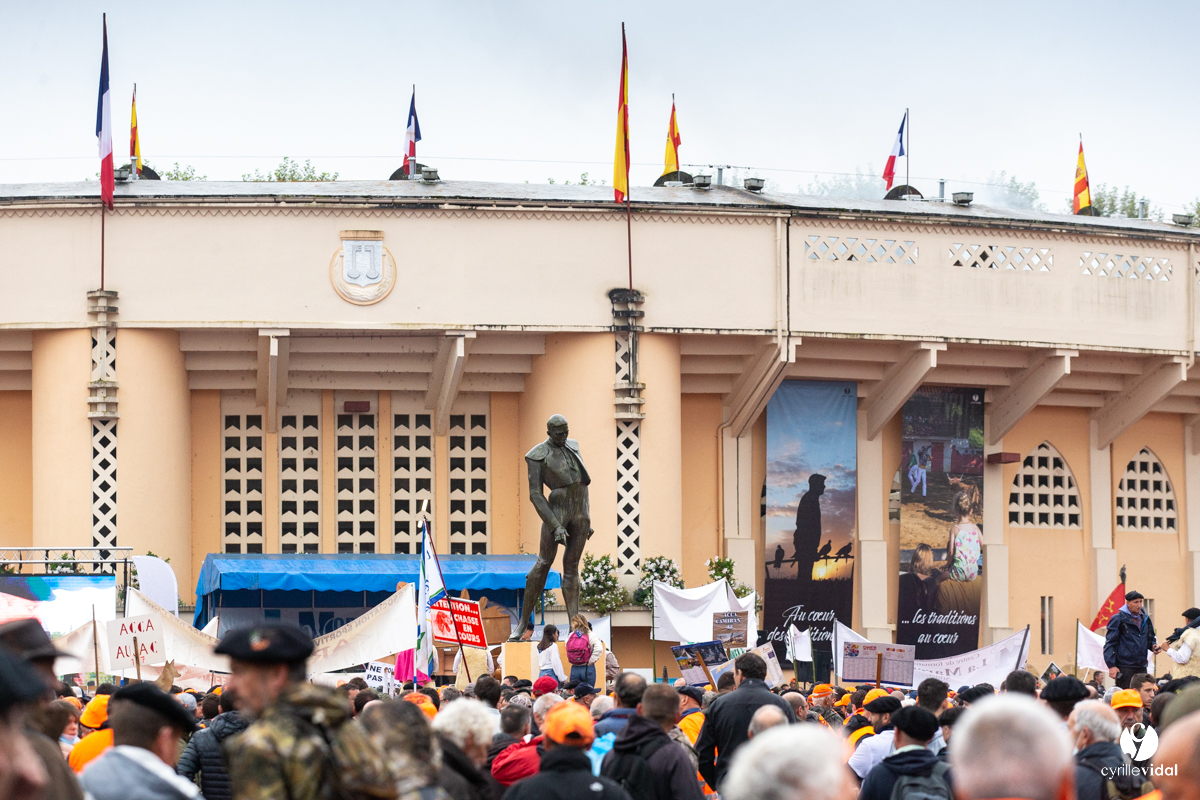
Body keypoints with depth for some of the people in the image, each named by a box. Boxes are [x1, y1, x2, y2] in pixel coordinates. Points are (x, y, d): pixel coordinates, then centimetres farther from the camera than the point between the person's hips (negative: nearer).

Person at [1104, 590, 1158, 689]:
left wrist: (1153, 646, 1)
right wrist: (1111, 665, -14)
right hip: (1124, 668, -6)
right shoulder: (1118, 619, -5)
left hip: (1141, 667, 6)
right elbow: (1110, 643, -7)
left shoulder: (1145, 619, 13)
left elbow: (1150, 639, 26)